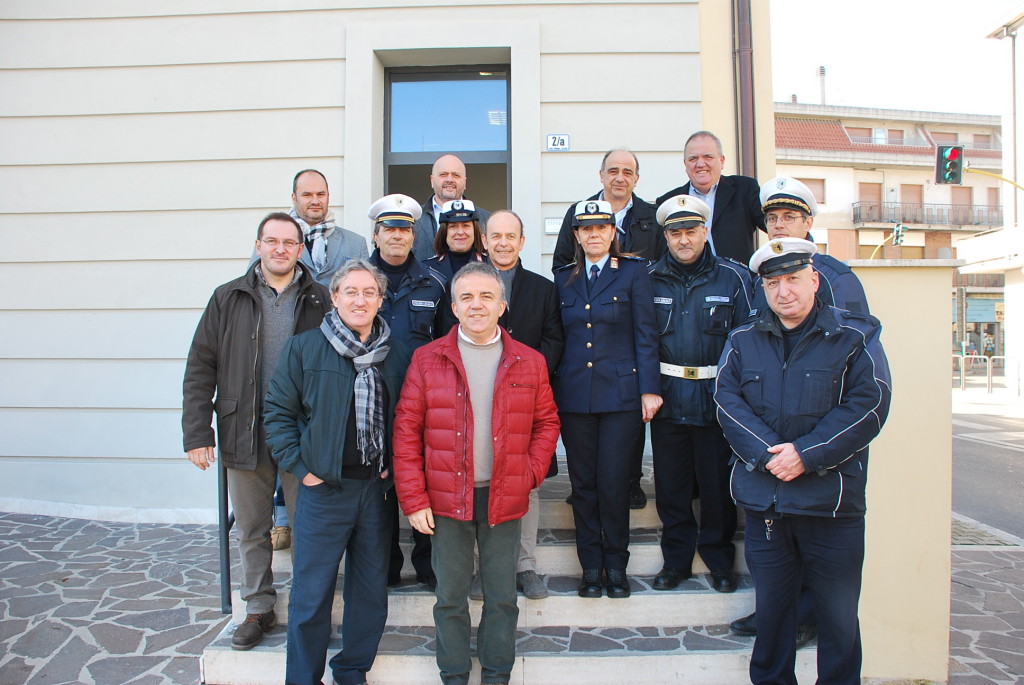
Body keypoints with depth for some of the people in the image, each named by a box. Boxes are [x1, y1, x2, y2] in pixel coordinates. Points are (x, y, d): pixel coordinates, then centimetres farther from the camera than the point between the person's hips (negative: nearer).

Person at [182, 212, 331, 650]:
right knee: (251, 529, 14)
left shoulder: (319, 301, 0)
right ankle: (258, 609, 31)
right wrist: (197, 434, -3)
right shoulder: (229, 298, 3)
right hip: (245, 434, 2)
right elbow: (200, 369, 3)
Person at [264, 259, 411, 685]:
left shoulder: (396, 355, 4)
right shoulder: (304, 348, -4)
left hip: (377, 489, 3)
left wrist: (395, 467, 3)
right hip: (324, 489, -3)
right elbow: (277, 411, -1)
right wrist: (300, 468, -7)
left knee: (371, 593, 14)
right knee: (311, 594, 5)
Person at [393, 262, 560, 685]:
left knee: (502, 598, 13)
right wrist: (413, 499, -7)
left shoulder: (529, 362, 2)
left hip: (505, 499, 1)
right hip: (446, 499, -1)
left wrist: (531, 474, -2)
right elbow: (406, 429, -3)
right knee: (451, 597, 13)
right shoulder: (428, 359, -2)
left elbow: (547, 422, 10)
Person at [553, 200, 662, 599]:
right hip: (574, 396, 3)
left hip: (620, 392, -3)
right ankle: (590, 566, 22)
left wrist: (649, 388, -9)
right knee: (583, 484, 7)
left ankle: (616, 566, 19)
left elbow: (646, 335, -2)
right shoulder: (564, 278, 12)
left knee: (614, 483, 0)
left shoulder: (632, 272, 3)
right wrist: (551, 391, 7)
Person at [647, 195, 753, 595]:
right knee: (670, 483, 10)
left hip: (717, 397, -1)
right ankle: (676, 559, 26)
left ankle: (719, 561, 27)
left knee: (717, 483, 8)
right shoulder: (652, 280, 5)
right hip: (668, 397, 2)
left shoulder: (733, 278, 0)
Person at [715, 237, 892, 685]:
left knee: (838, 612, 8)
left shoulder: (856, 336, 0)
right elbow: (727, 400, -1)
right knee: (770, 604, 15)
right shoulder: (743, 341, 8)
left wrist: (806, 455, -16)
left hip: (831, 497, -2)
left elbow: (868, 405, -9)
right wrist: (767, 454, -15)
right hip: (763, 496, 2)